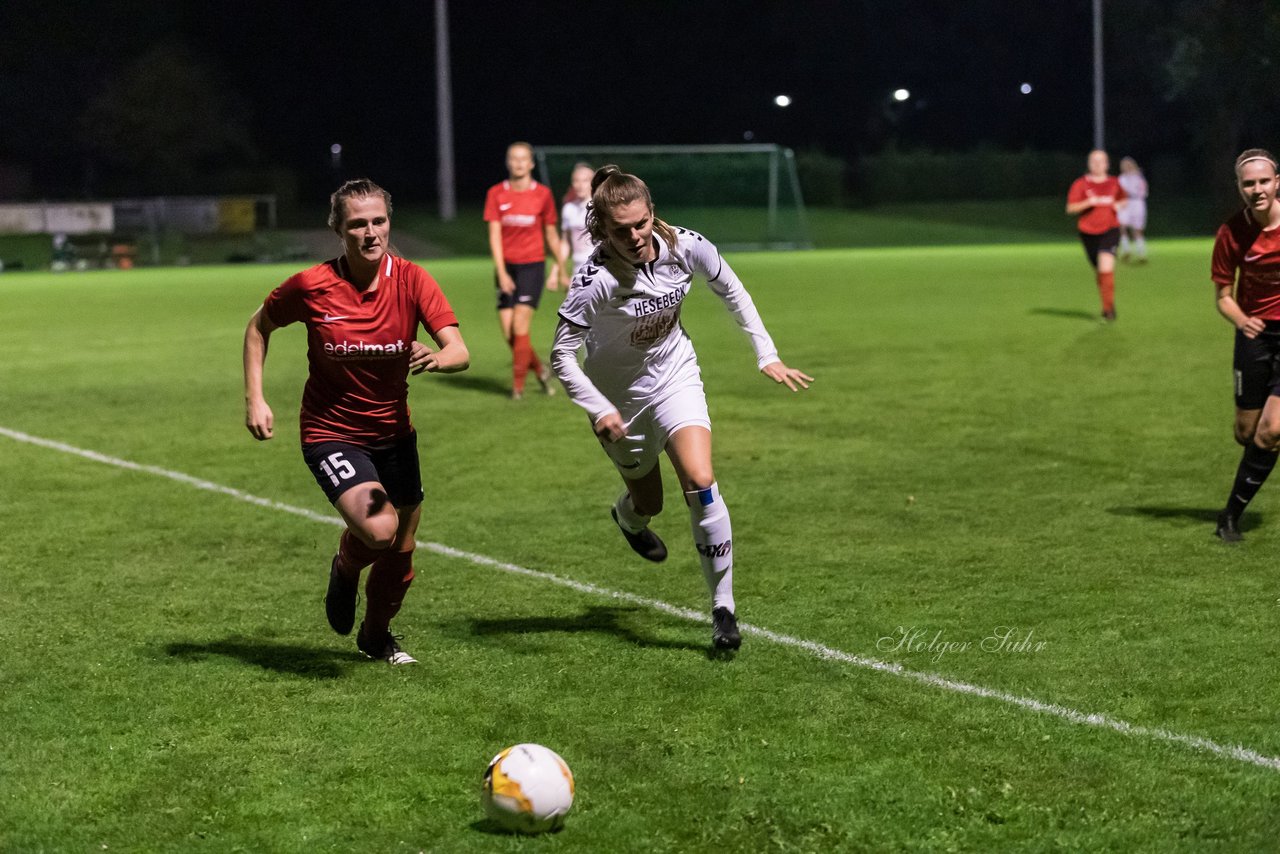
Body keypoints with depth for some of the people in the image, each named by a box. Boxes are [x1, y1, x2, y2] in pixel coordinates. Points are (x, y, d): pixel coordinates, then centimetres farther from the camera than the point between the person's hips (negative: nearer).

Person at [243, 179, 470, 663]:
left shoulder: (412, 281, -12)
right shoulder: (311, 287, -16)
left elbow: (460, 353, -20)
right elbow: (259, 326, 3)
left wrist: (437, 359, -43)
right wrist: (254, 399, -4)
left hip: (394, 433, 4)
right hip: (331, 433, -3)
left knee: (400, 551, 12)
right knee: (378, 530, -26)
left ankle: (376, 635, 43)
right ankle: (344, 569, 13)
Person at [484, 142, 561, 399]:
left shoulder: (543, 194, -1)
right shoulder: (496, 194, 1)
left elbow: (551, 234, 9)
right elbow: (494, 235, -4)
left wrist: (557, 269, 13)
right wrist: (501, 272, -12)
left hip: (532, 265, -2)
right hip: (506, 266, 2)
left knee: (520, 327, -12)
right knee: (508, 333, -1)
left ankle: (518, 386, -1)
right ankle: (540, 371, 23)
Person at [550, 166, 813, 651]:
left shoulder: (686, 247, -20)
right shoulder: (596, 281, -31)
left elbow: (731, 291, 0)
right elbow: (562, 355, -24)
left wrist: (767, 355, 1)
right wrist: (598, 410, -37)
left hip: (675, 377, 2)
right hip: (619, 393, -2)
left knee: (700, 481, -19)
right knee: (648, 501, 13)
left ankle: (723, 606, -9)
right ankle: (628, 517, 55)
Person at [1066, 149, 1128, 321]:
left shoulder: (1114, 183, 7)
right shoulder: (1081, 184, 0)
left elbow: (1122, 200, 24)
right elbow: (1070, 208, -4)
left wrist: (1119, 204, 0)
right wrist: (1088, 202, -19)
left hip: (1110, 229, -1)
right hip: (1088, 232, 1)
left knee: (1106, 266, -21)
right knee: (1099, 271, 8)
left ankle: (1108, 306, -15)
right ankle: (1108, 306, 26)